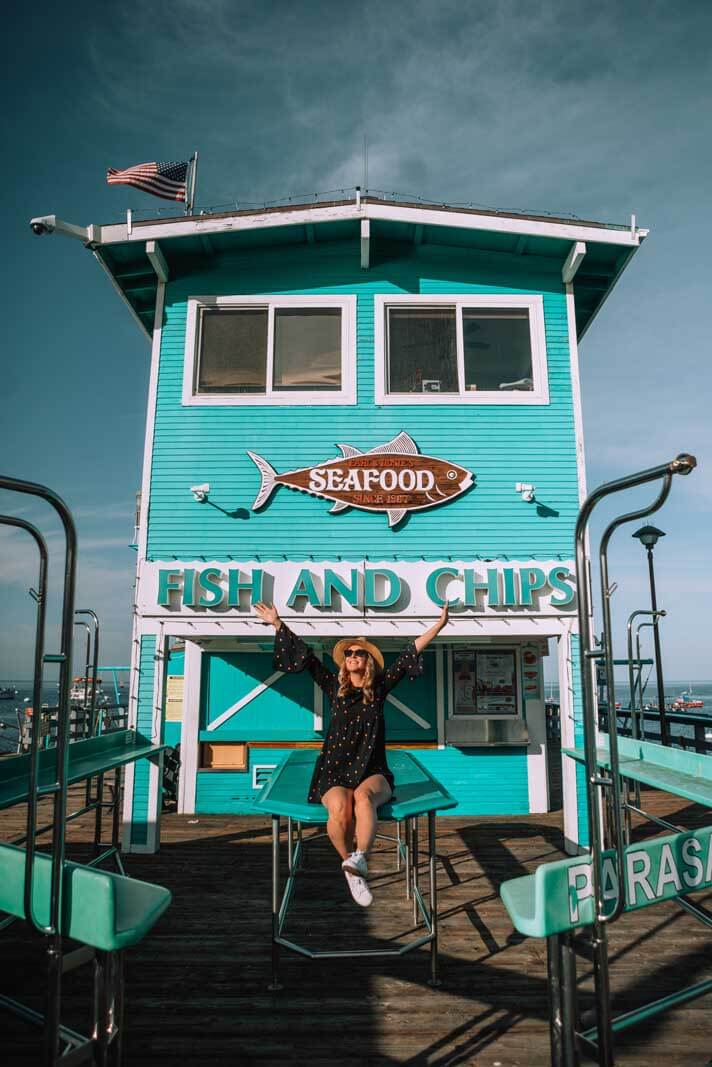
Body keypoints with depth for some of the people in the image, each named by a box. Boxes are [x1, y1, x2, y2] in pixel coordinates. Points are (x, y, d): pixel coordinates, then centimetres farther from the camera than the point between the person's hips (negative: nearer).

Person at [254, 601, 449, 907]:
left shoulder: (379, 687, 11)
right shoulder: (334, 687, 12)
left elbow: (408, 655, 6)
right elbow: (307, 657, 10)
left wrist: (439, 625, 3)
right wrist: (278, 624, 8)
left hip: (373, 772, 0)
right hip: (335, 772, 0)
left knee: (363, 796, -35)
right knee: (341, 809, -31)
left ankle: (358, 862, -47)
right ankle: (352, 865, -9)